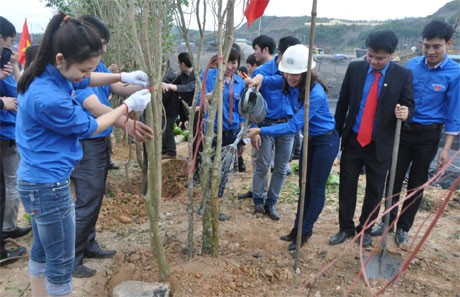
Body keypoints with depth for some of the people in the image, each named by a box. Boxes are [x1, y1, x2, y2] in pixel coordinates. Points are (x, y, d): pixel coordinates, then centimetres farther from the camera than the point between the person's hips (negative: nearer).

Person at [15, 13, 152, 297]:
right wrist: (129, 105, -4)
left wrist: (123, 77, 4)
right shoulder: (48, 98, -29)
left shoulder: (50, 74, 0)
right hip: (49, 185, -10)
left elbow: (87, 80, 19)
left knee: (42, 250, 24)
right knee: (61, 261, 7)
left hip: (39, 181, 10)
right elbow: (89, 127, -14)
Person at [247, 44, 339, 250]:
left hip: (326, 141, -7)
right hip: (309, 139, 8)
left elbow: (293, 126, -34)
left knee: (316, 187, 3)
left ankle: (305, 232, 16)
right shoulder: (289, 83, -11)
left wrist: (261, 131, -35)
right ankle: (298, 228, 25)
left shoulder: (315, 94, -32)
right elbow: (272, 82, 6)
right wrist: (261, 78, -20)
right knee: (304, 184, 13)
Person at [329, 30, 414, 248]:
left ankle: (365, 229, 31)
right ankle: (345, 228, 27)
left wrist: (405, 112, -25)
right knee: (347, 186, 9)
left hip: (380, 145, -1)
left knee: (375, 190, 12)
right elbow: (343, 102, 4)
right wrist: (336, 133, 6)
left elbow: (408, 104, 0)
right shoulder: (355, 68, -2)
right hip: (353, 140, 1)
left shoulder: (403, 75, -7)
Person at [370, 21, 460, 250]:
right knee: (395, 178, 9)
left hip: (428, 136, -2)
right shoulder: (412, 64, -4)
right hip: (403, 130, 3)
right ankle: (388, 221, 27)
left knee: (416, 183, 9)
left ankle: (403, 229, 24)